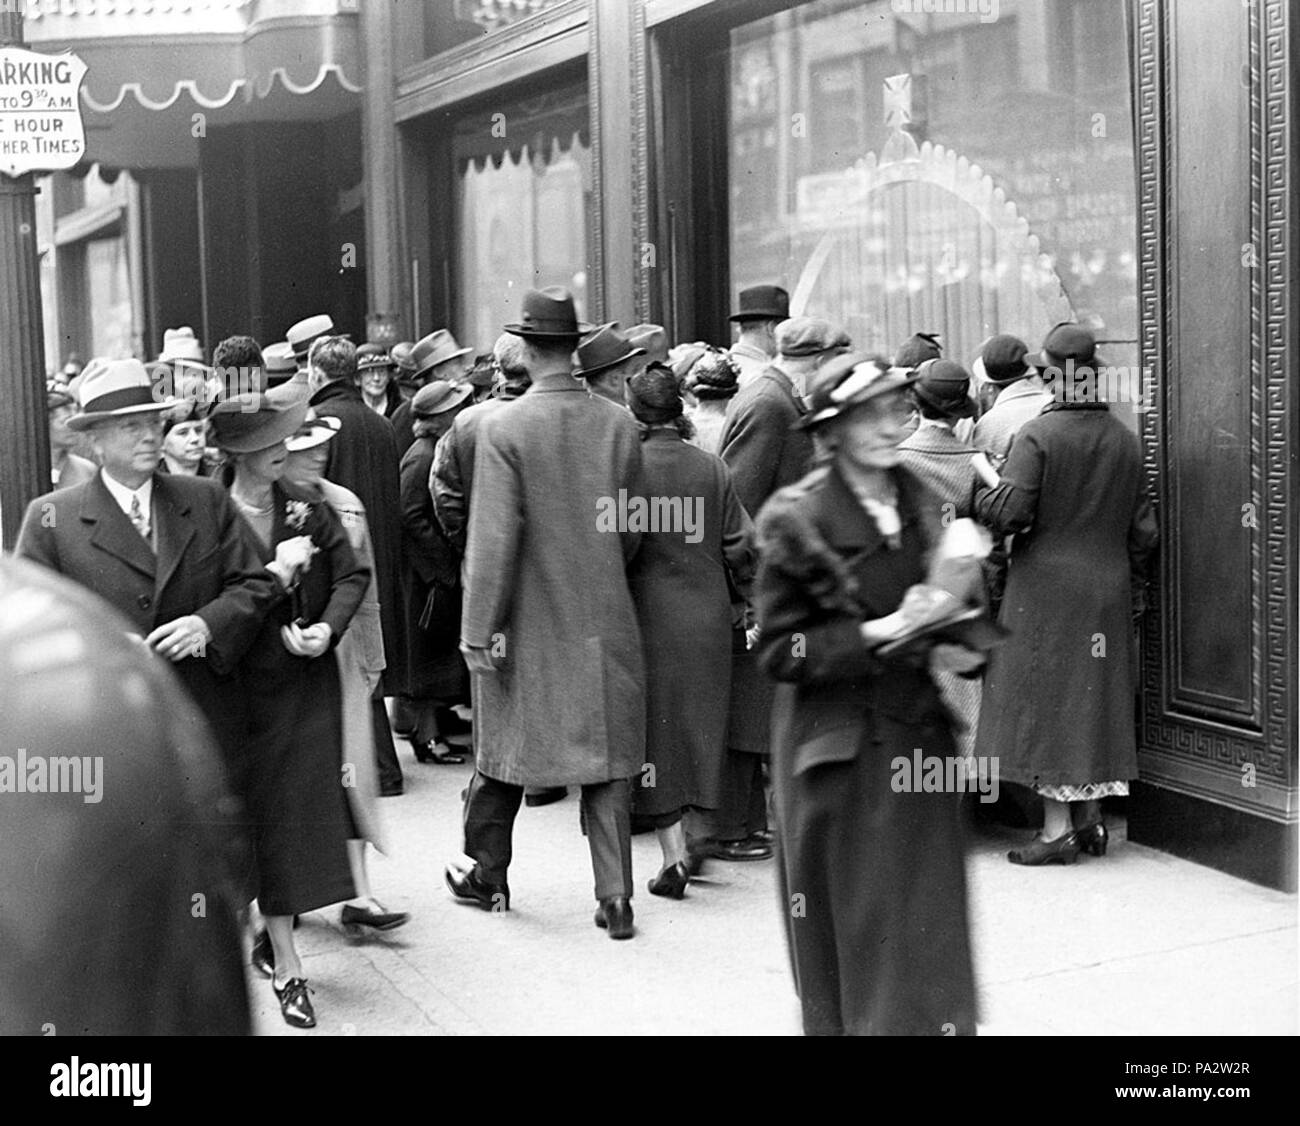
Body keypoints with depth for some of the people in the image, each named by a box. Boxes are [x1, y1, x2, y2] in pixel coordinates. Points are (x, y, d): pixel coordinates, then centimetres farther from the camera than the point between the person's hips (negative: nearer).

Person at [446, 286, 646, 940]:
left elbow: (493, 539, -15)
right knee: (606, 755, 8)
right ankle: (615, 897, 7)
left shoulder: (503, 428, -13)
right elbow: (632, 530, 5)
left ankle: (485, 874, 31)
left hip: (528, 621, -2)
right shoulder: (620, 425, -3)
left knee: (502, 746, 15)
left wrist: (479, 629, -11)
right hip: (605, 619, 2)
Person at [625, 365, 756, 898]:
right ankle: (692, 836, 25)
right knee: (699, 728, 16)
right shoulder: (712, 467, 0)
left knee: (655, 732, 5)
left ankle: (674, 854, 0)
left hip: (648, 617, -3)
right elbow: (740, 546, 0)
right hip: (707, 621, 4)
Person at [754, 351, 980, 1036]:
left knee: (928, 922, 8)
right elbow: (779, 649, -10)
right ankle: (844, 1022, 22)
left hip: (919, 736, 5)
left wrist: (959, 645, -4)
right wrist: (876, 635, -21)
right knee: (850, 925, 5)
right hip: (839, 750, -5)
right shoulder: (798, 520, -10)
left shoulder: (920, 504, 7)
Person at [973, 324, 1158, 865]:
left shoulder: (1038, 434, -13)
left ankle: (1058, 830, 2)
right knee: (1097, 697, 14)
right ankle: (1090, 818, 21)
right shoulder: (1124, 439, 6)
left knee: (1047, 701, 1)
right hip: (1109, 588, 6)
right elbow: (1143, 528, 9)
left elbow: (1009, 511, -19)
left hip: (1047, 583, -6)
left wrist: (979, 493, 0)